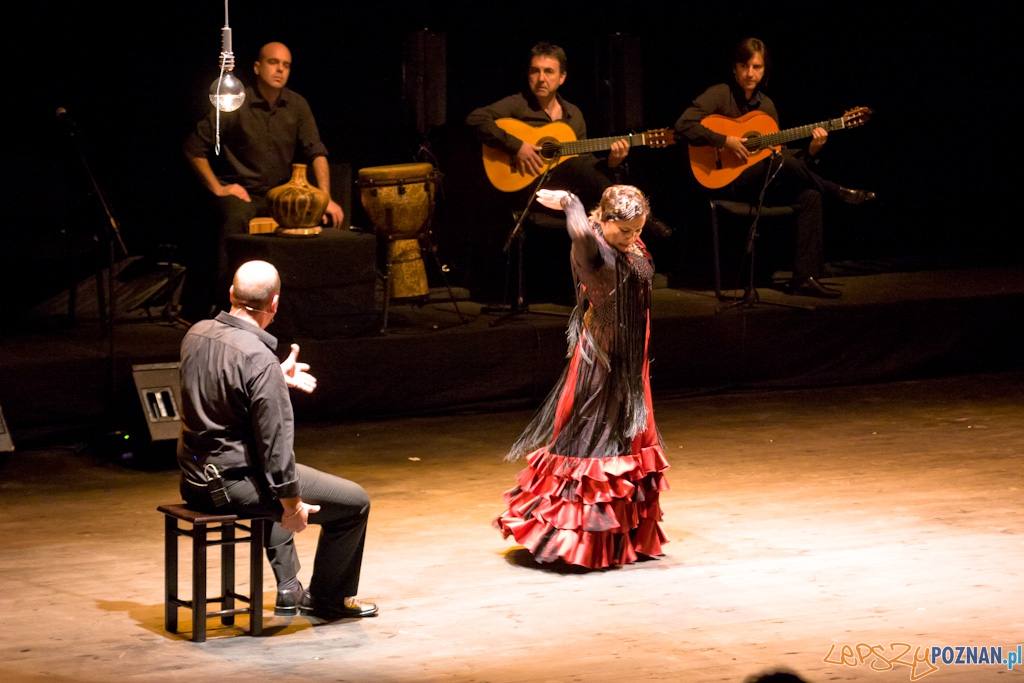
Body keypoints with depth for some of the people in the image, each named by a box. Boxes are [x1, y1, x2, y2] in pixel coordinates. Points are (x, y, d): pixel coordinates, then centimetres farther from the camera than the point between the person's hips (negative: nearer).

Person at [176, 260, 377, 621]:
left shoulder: (196, 334, 0)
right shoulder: (260, 360, -25)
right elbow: (274, 440, -22)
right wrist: (292, 504, -12)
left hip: (195, 480, 9)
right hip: (235, 482, -9)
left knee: (277, 488, 40)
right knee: (354, 502, 6)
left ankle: (289, 590, 40)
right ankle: (327, 598, 23)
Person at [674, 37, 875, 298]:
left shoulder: (766, 105, 14)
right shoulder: (720, 95, -5)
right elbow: (684, 125, -20)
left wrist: (811, 150, -4)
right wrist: (725, 141, -25)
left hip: (761, 186, 7)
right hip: (725, 184, -7)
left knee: (809, 195, -19)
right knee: (779, 157, -32)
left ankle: (805, 277, -21)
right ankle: (837, 193, -9)